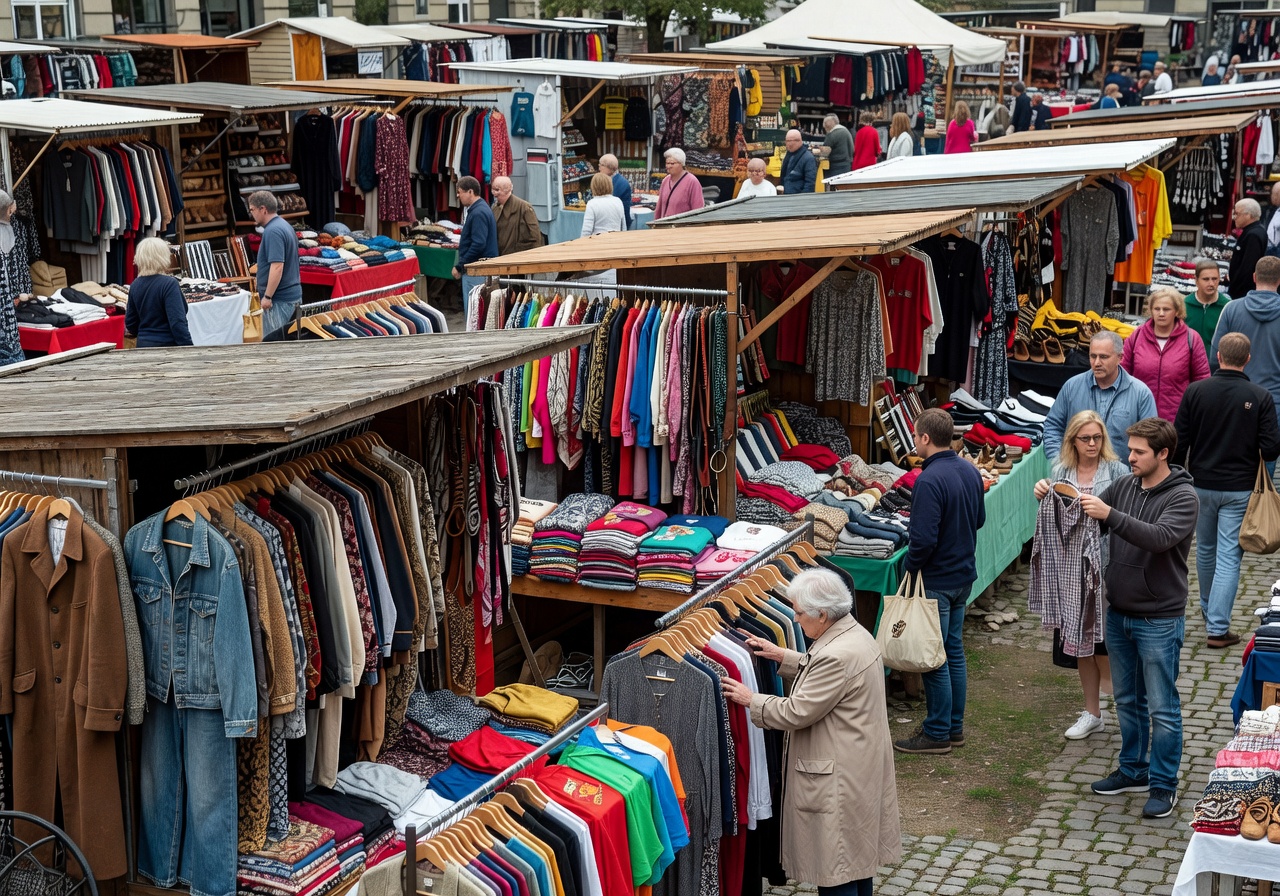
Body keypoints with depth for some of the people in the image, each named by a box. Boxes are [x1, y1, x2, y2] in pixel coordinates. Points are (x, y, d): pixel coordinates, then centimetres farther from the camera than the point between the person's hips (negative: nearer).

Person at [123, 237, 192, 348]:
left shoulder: (135, 286, 5)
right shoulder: (169, 284, -16)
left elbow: (130, 324, 14)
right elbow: (178, 323, -21)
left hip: (143, 344, 7)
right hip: (167, 345, -7)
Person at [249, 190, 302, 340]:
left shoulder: (273, 231, -18)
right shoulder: (284, 225, 14)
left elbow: (277, 266, -25)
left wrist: (267, 296, -21)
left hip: (279, 298, -10)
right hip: (292, 294, 10)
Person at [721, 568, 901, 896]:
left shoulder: (837, 656, -27)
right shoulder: (855, 633, 4)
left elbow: (797, 712, -22)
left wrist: (750, 699, -10)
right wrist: (782, 657, 14)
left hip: (840, 779, -10)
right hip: (861, 768, 10)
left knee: (835, 870, 0)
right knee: (857, 856, 21)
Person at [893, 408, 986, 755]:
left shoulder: (929, 481, -25)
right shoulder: (971, 471, 2)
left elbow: (923, 539, -26)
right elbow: (979, 519, 15)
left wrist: (909, 568, -10)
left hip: (936, 580, -9)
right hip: (964, 574, 9)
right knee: (954, 651, 17)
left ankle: (937, 733, 11)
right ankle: (955, 727, 26)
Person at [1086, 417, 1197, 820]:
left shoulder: (1183, 497, -14)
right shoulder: (1124, 486, 4)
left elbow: (1160, 537, -29)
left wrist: (1109, 514, -36)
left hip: (1159, 620, -6)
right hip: (1119, 613, 6)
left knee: (1162, 708, 3)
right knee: (1127, 700, 18)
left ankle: (1163, 785, 13)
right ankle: (1133, 771, 32)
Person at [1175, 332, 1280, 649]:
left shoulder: (1195, 391, -8)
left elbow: (1179, 442, -4)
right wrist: (1253, 452, 11)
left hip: (1202, 484, 2)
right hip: (1240, 489, -2)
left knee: (1205, 549, 21)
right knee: (1229, 557, 0)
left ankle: (1208, 608, 40)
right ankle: (1218, 628, -2)